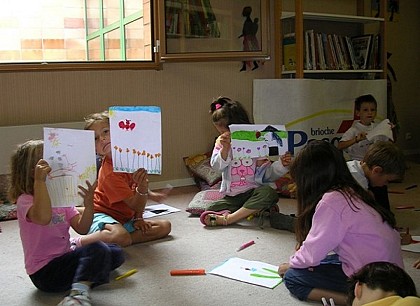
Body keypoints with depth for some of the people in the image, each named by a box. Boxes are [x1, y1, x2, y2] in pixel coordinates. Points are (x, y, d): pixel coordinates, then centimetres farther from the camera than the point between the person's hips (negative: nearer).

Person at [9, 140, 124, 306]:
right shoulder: (25, 200, -14)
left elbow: (81, 228, 1)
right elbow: (43, 218, -39)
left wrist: (89, 204, -16)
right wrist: (40, 181, -40)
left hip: (64, 259, 9)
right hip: (44, 272, -9)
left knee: (115, 253, 5)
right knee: (97, 249, -28)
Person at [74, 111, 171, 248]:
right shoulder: (109, 173, -25)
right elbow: (136, 206, -21)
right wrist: (142, 189, -41)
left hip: (126, 218, 8)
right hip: (103, 215, -8)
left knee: (165, 226, -5)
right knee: (122, 236, -40)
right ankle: (80, 243, -19)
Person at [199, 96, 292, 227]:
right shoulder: (221, 143, 6)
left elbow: (267, 174, 1)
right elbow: (217, 166, -7)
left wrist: (281, 165, -17)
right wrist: (225, 148, -21)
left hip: (253, 192, -2)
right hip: (231, 197, 2)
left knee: (269, 193, -35)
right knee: (210, 211, -23)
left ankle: (227, 218, -33)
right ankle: (252, 210, -20)